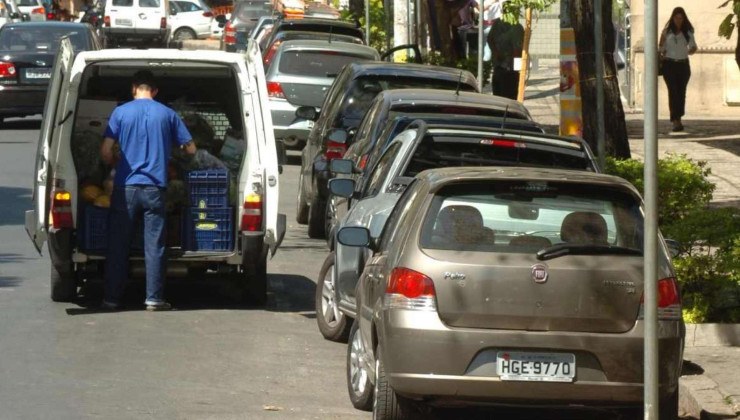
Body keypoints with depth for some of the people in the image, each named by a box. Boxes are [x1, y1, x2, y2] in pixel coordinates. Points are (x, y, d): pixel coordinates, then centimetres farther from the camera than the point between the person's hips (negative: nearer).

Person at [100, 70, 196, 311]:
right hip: (155, 187, 0)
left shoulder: (121, 112, 2)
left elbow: (106, 151, -3)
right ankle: (154, 298, 2)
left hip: (125, 187, 0)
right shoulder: (167, 114, 5)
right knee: (154, 245, 3)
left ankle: (112, 298, 6)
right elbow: (190, 149, 9)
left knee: (117, 245, 5)